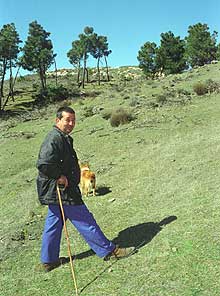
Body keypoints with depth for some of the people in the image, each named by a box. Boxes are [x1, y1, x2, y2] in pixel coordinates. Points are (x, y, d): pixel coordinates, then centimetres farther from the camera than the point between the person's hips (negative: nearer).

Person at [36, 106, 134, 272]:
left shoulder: (63, 138, 14)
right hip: (62, 191, -10)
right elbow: (43, 164, -32)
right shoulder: (54, 139, -20)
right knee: (86, 222, 1)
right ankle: (108, 251, 14)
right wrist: (59, 177, -22)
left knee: (53, 224, 17)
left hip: (56, 192, 11)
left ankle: (49, 260, 30)